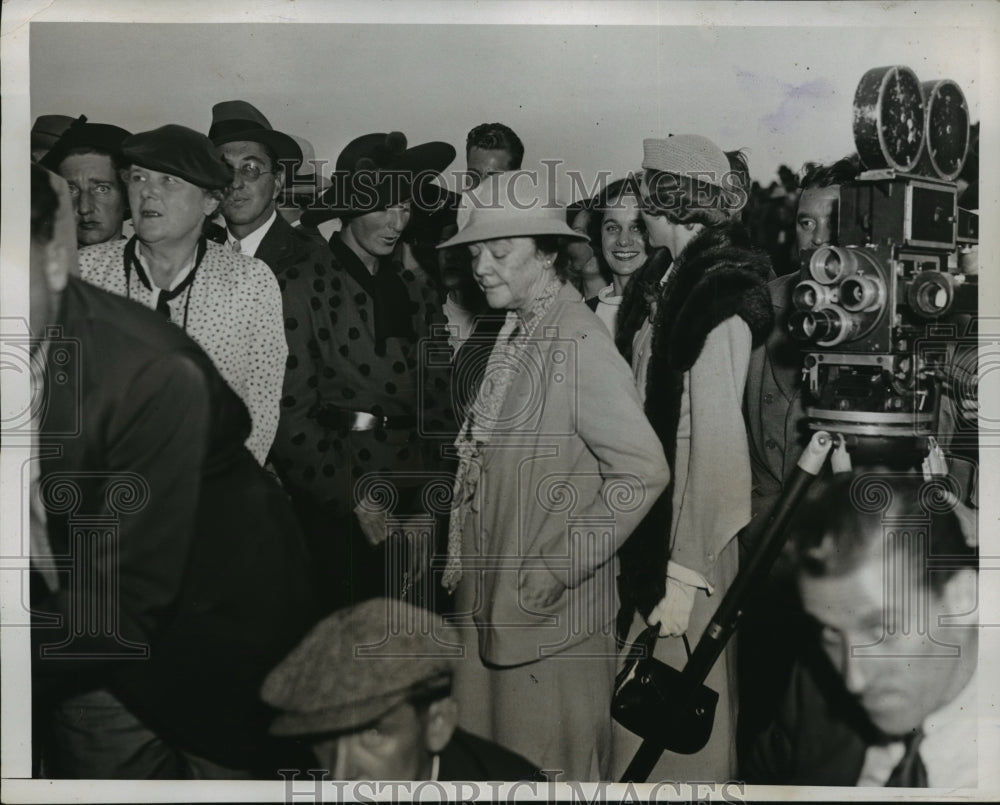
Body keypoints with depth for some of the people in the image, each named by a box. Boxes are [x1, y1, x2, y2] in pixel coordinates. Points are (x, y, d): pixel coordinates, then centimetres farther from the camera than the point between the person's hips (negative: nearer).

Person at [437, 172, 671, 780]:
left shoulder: (580, 343, -17)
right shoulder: (512, 333, 9)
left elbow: (643, 470, -22)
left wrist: (555, 570, -18)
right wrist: (462, 560, 8)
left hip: (550, 614, -8)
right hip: (485, 603, 8)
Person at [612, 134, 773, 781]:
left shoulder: (717, 306, -20)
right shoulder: (687, 283, 7)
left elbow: (716, 444, -23)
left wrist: (684, 577, -21)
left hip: (690, 549, -8)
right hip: (658, 529, 8)